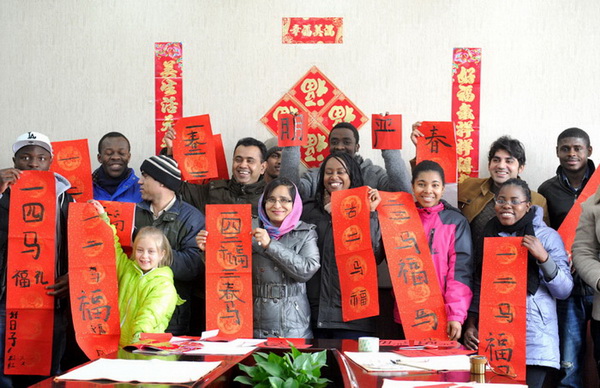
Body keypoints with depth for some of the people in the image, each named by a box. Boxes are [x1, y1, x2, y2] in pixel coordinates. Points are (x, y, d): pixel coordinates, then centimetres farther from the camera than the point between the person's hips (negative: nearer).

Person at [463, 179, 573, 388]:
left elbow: (564, 291, -6)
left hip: (533, 340, -3)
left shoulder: (547, 236, 0)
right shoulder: (488, 235, 12)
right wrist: (471, 325, 7)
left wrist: (543, 257, -18)